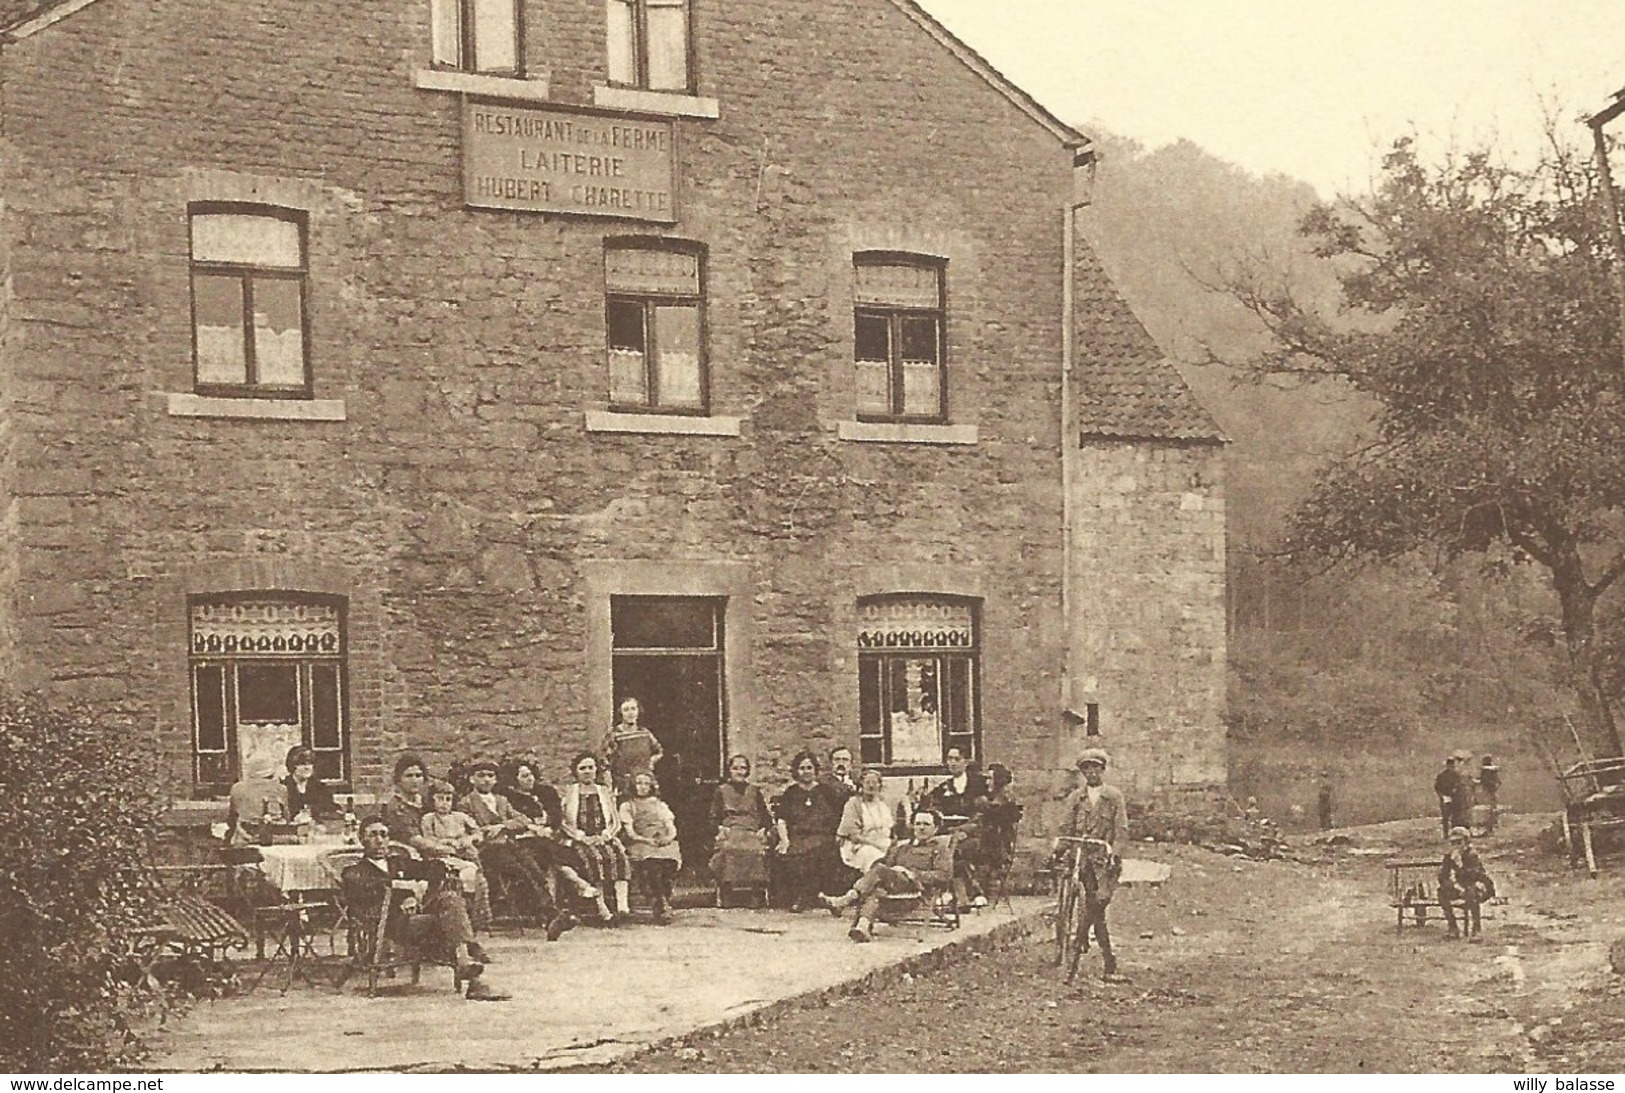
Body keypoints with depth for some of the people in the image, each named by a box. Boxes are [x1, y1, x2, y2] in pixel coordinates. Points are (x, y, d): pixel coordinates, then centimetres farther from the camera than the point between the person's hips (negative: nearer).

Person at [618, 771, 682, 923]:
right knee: (652, 864, -33)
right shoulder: (627, 806, 20)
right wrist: (645, 840, -11)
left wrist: (668, 837, -5)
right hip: (640, 844, -2)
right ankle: (661, 905, -35)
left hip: (664, 844, 2)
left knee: (669, 862, -30)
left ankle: (665, 903, -25)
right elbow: (630, 832, 7)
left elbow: (672, 828, 18)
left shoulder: (660, 805, 28)